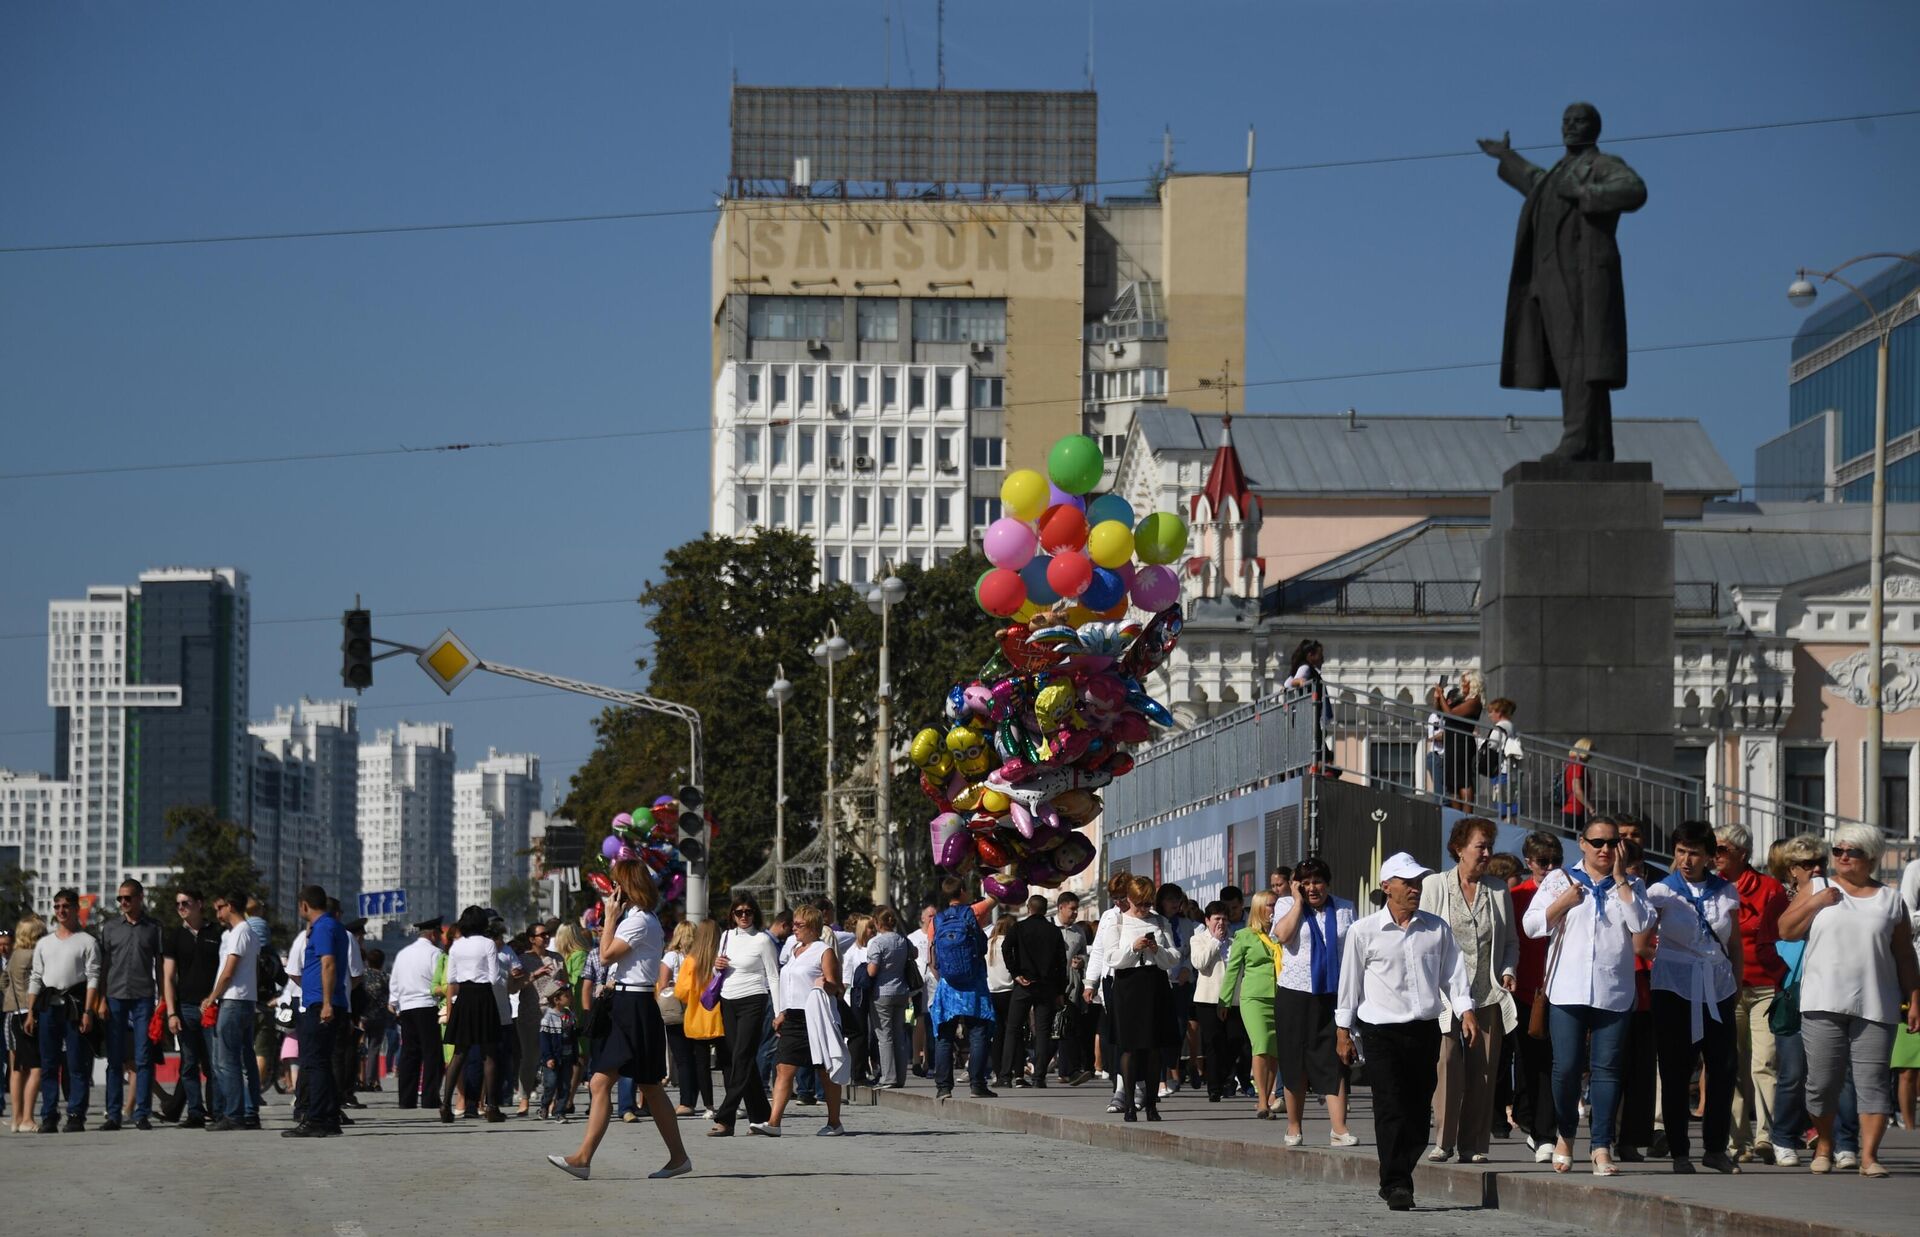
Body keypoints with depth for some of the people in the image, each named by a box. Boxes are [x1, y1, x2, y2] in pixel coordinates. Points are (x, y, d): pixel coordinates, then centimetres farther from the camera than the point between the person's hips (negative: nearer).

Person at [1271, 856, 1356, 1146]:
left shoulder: (1344, 910, 10)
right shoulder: (1286, 905, 5)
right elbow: (1282, 935, -14)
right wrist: (1299, 901, -8)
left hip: (1334, 994, 0)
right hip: (1295, 993, 0)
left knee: (1334, 1062, -7)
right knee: (1295, 1062, 6)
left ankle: (1340, 1130, -14)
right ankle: (1293, 1127, 17)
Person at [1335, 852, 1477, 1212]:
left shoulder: (1436, 929, 9)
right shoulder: (1364, 932, 1)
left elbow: (1453, 972, 11)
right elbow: (1349, 981, 5)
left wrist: (1466, 1011, -2)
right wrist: (1343, 1031, 5)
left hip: (1425, 1030, 4)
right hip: (1381, 1031, -4)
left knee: (1418, 1111, 5)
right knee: (1391, 1110, -11)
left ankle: (1396, 1179, 16)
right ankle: (1396, 1185, -11)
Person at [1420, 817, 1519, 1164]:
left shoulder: (1498, 891, 12)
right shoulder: (1434, 887, 4)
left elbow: (1511, 941, 20)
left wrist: (1508, 970, 2)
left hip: (1489, 996, 3)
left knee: (1483, 1072, 0)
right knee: (1447, 1067, -12)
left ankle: (1473, 1144, 5)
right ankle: (1443, 1141, -5)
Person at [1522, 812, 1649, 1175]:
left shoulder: (1629, 886, 13)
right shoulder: (1560, 880, 10)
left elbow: (1640, 923, -6)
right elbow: (1532, 925, 4)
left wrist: (1619, 877, -3)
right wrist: (1564, 902, -9)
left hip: (1614, 991, 0)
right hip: (1567, 990, 0)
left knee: (1607, 1067, -5)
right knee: (1566, 1066, -2)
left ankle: (1602, 1148, -5)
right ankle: (1564, 1135, 19)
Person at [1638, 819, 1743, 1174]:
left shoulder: (1726, 892, 8)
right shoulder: (1661, 892, 0)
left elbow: (1736, 945, 14)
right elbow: (1640, 946, 0)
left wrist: (1737, 984, 8)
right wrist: (1674, 959, 1)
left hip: (1718, 990, 2)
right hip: (1674, 990, -2)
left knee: (1724, 1067, -1)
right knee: (1675, 1072, 0)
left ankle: (1715, 1148, 11)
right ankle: (1679, 1152, 6)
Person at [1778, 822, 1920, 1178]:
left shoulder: (1890, 901, 10)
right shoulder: (1817, 889, 11)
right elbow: (1785, 931, 6)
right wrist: (1815, 903, -7)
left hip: (1875, 1007, 0)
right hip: (1823, 1003, 0)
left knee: (1873, 1082, -7)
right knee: (1822, 1081, 2)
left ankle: (1869, 1155, -7)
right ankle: (1824, 1146, 20)